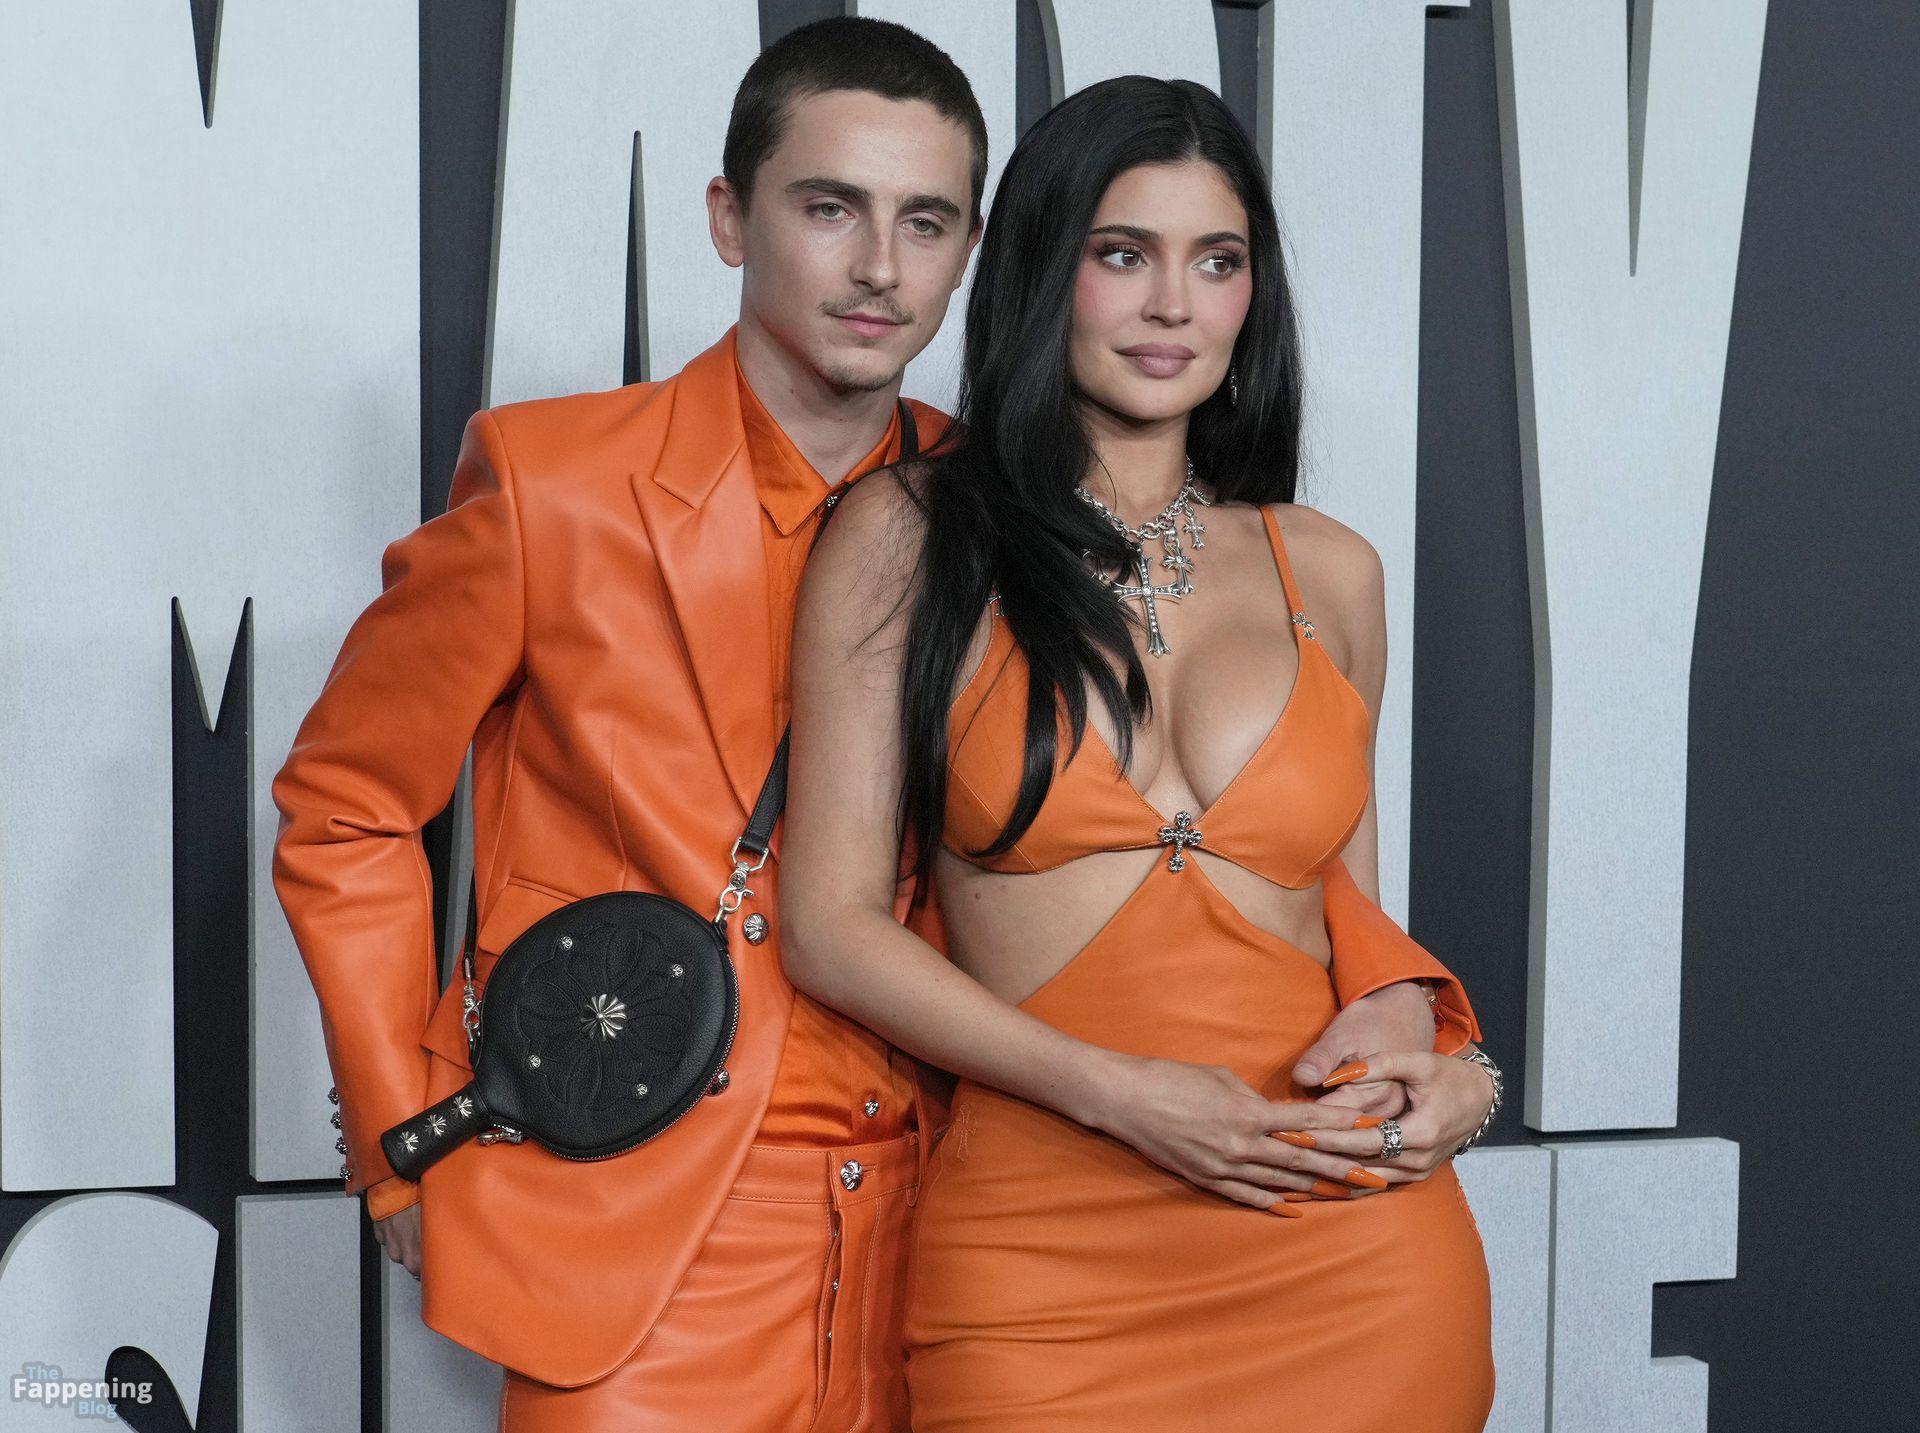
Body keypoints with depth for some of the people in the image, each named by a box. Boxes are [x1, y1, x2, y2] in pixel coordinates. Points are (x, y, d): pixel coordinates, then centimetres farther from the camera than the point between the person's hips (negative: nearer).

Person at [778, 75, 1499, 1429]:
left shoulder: (1329, 570, 10)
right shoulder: (909, 535, 0)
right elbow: (831, 921, -4)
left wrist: (1451, 1063, -2)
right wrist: (1119, 1094, -13)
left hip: (1349, 1256, 3)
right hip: (1042, 1257, -2)